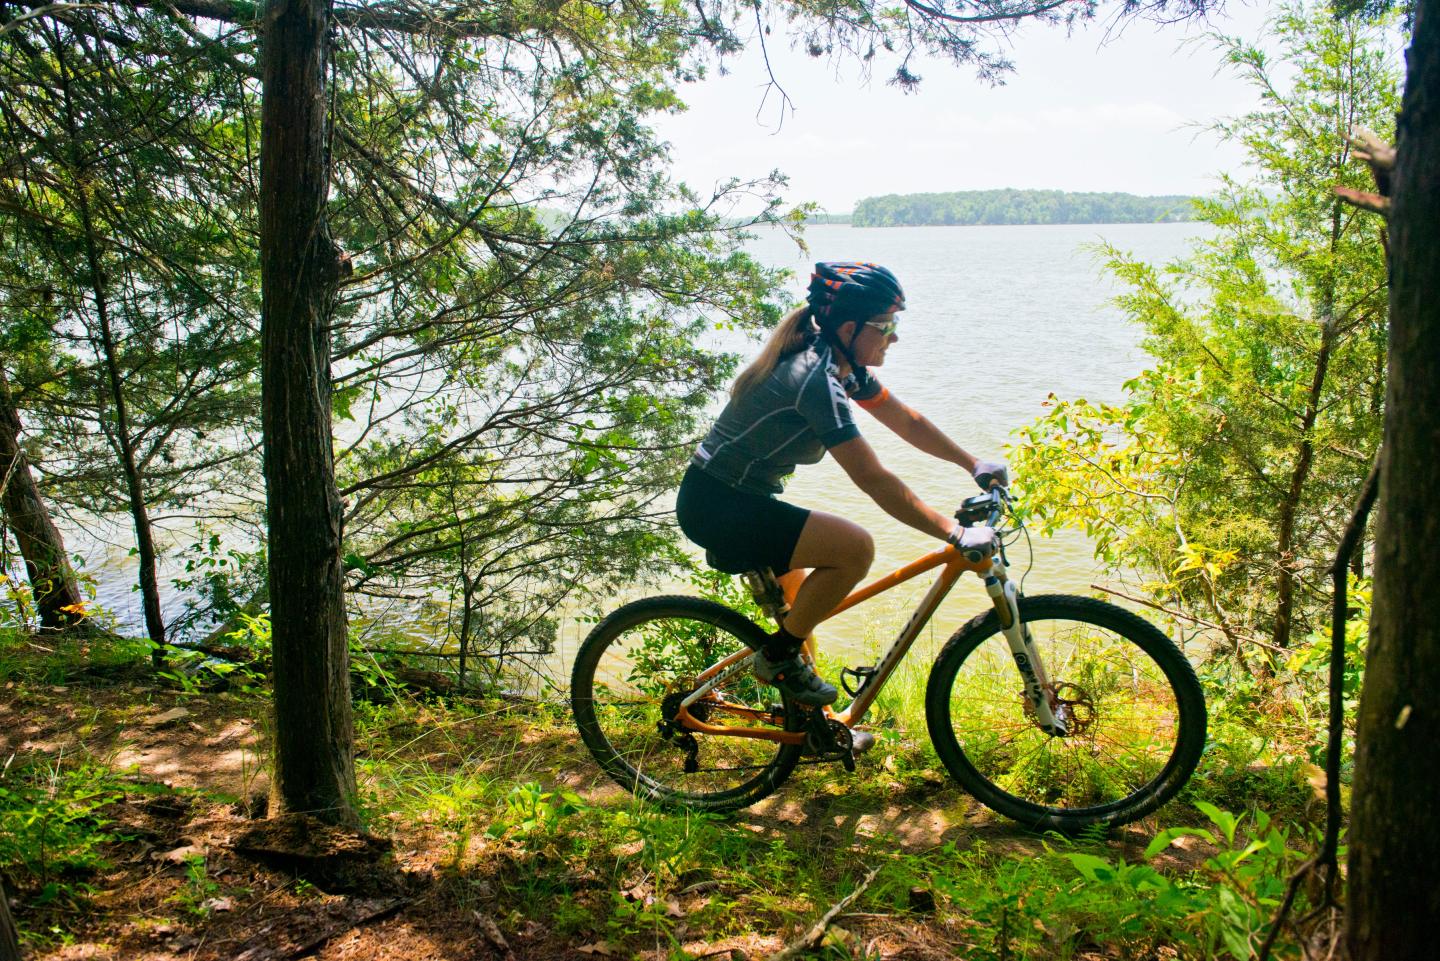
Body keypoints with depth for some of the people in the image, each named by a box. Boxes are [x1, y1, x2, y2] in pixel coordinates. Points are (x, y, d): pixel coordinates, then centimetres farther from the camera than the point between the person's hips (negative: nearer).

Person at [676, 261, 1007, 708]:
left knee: (802, 603, 20)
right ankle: (779, 655, -3)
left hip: (735, 500, 10)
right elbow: (873, 479, -28)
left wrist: (974, 464, 10)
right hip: (717, 506, -10)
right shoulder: (816, 380, -26)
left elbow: (908, 422, 14)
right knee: (856, 548, -19)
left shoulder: (844, 368, 4)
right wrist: (952, 532, -27)